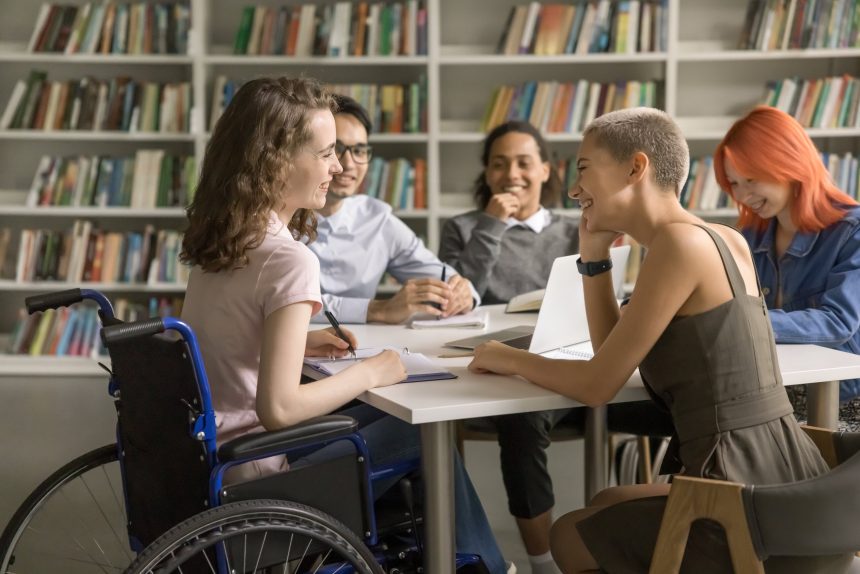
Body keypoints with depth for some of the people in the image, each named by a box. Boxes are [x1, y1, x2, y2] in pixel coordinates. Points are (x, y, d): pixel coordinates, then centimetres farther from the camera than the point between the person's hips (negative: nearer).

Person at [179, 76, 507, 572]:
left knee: (383, 415, 19)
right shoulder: (289, 259, -23)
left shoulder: (220, 239, 2)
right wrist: (368, 373, -14)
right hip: (252, 477, -8)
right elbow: (278, 407, -27)